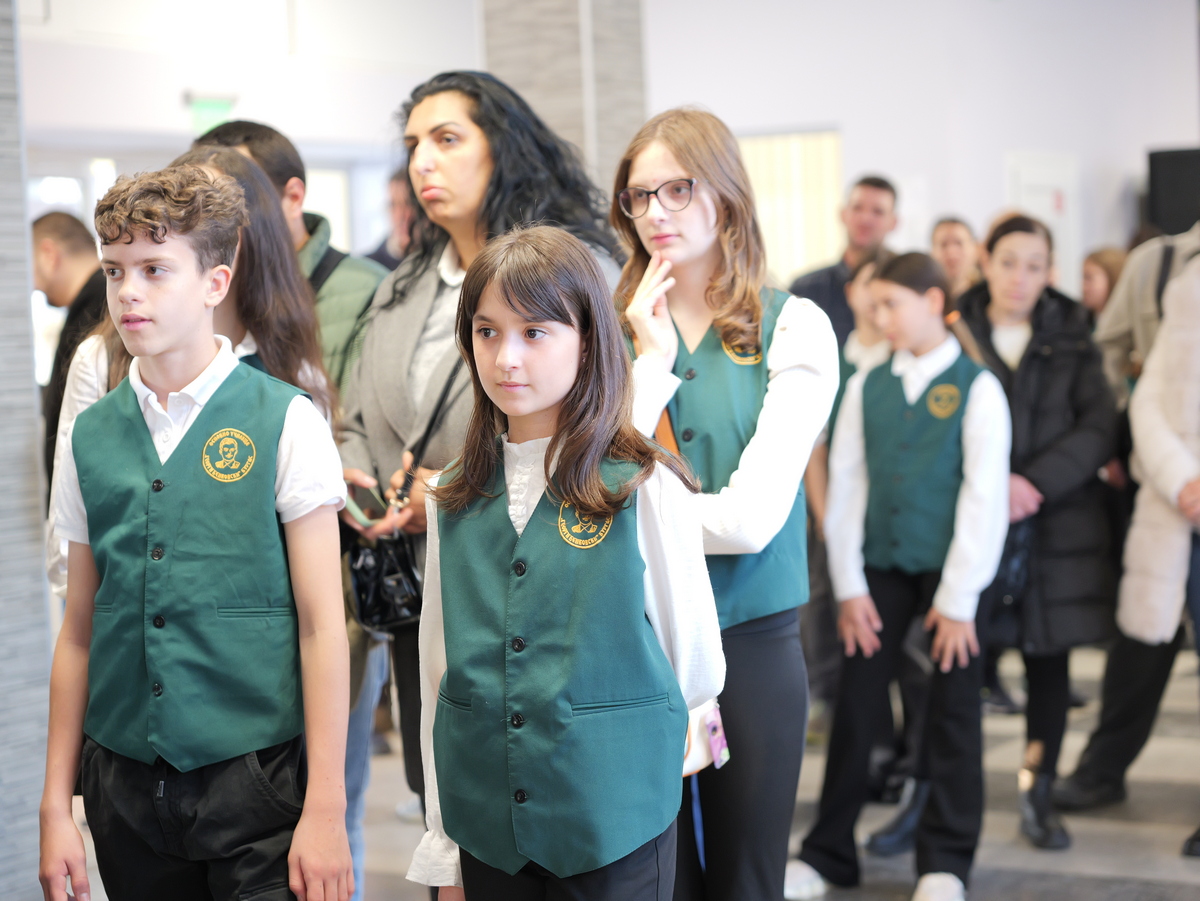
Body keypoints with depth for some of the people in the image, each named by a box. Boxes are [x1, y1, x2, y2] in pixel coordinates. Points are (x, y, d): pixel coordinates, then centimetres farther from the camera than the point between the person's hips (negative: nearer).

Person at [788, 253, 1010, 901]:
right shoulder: (866, 386, 5)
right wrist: (849, 586, 0)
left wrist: (959, 597, -10)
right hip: (880, 568, 3)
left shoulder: (976, 387, -5)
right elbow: (844, 484, 5)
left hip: (950, 574, -3)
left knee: (953, 714, 3)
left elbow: (986, 496, -8)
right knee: (854, 707, 3)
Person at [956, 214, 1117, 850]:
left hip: (1057, 527, 2)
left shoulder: (1071, 340, 9)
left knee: (1049, 659, 5)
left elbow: (1099, 428, 1)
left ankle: (1037, 796, 17)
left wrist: (1035, 482, -13)